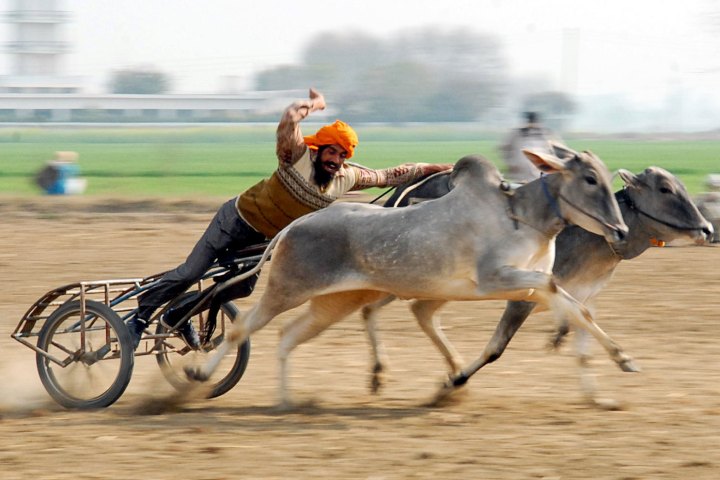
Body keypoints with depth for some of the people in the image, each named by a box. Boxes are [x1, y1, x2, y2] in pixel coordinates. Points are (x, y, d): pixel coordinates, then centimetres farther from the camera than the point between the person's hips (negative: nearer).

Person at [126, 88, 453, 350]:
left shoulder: (347, 178, -7)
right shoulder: (299, 157, -24)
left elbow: (388, 176, 1)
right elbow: (289, 119, -40)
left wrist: (431, 169, -2)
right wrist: (314, 103, -25)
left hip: (261, 239, 7)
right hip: (238, 218, -6)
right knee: (191, 272, -9)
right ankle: (141, 316, 5)